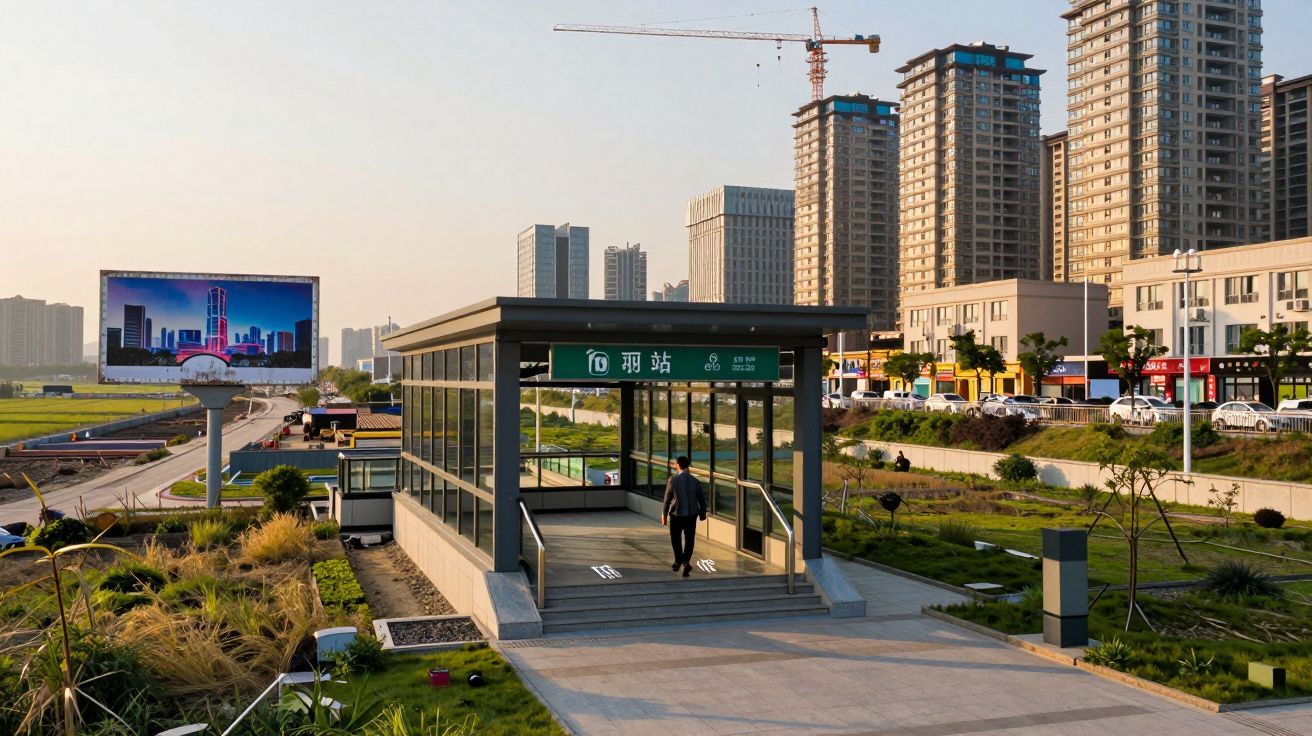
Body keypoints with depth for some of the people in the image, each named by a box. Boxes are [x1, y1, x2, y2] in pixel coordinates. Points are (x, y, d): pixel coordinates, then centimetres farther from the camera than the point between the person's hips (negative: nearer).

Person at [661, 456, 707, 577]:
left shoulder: (673, 480, -9)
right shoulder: (695, 481, -1)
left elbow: (667, 499, -6)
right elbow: (702, 499, 4)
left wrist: (664, 515, 3)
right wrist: (702, 514, 17)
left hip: (676, 514, -2)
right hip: (691, 514, 2)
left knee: (675, 538, 16)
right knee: (689, 539, 7)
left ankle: (678, 560, 19)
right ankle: (686, 562, -4)